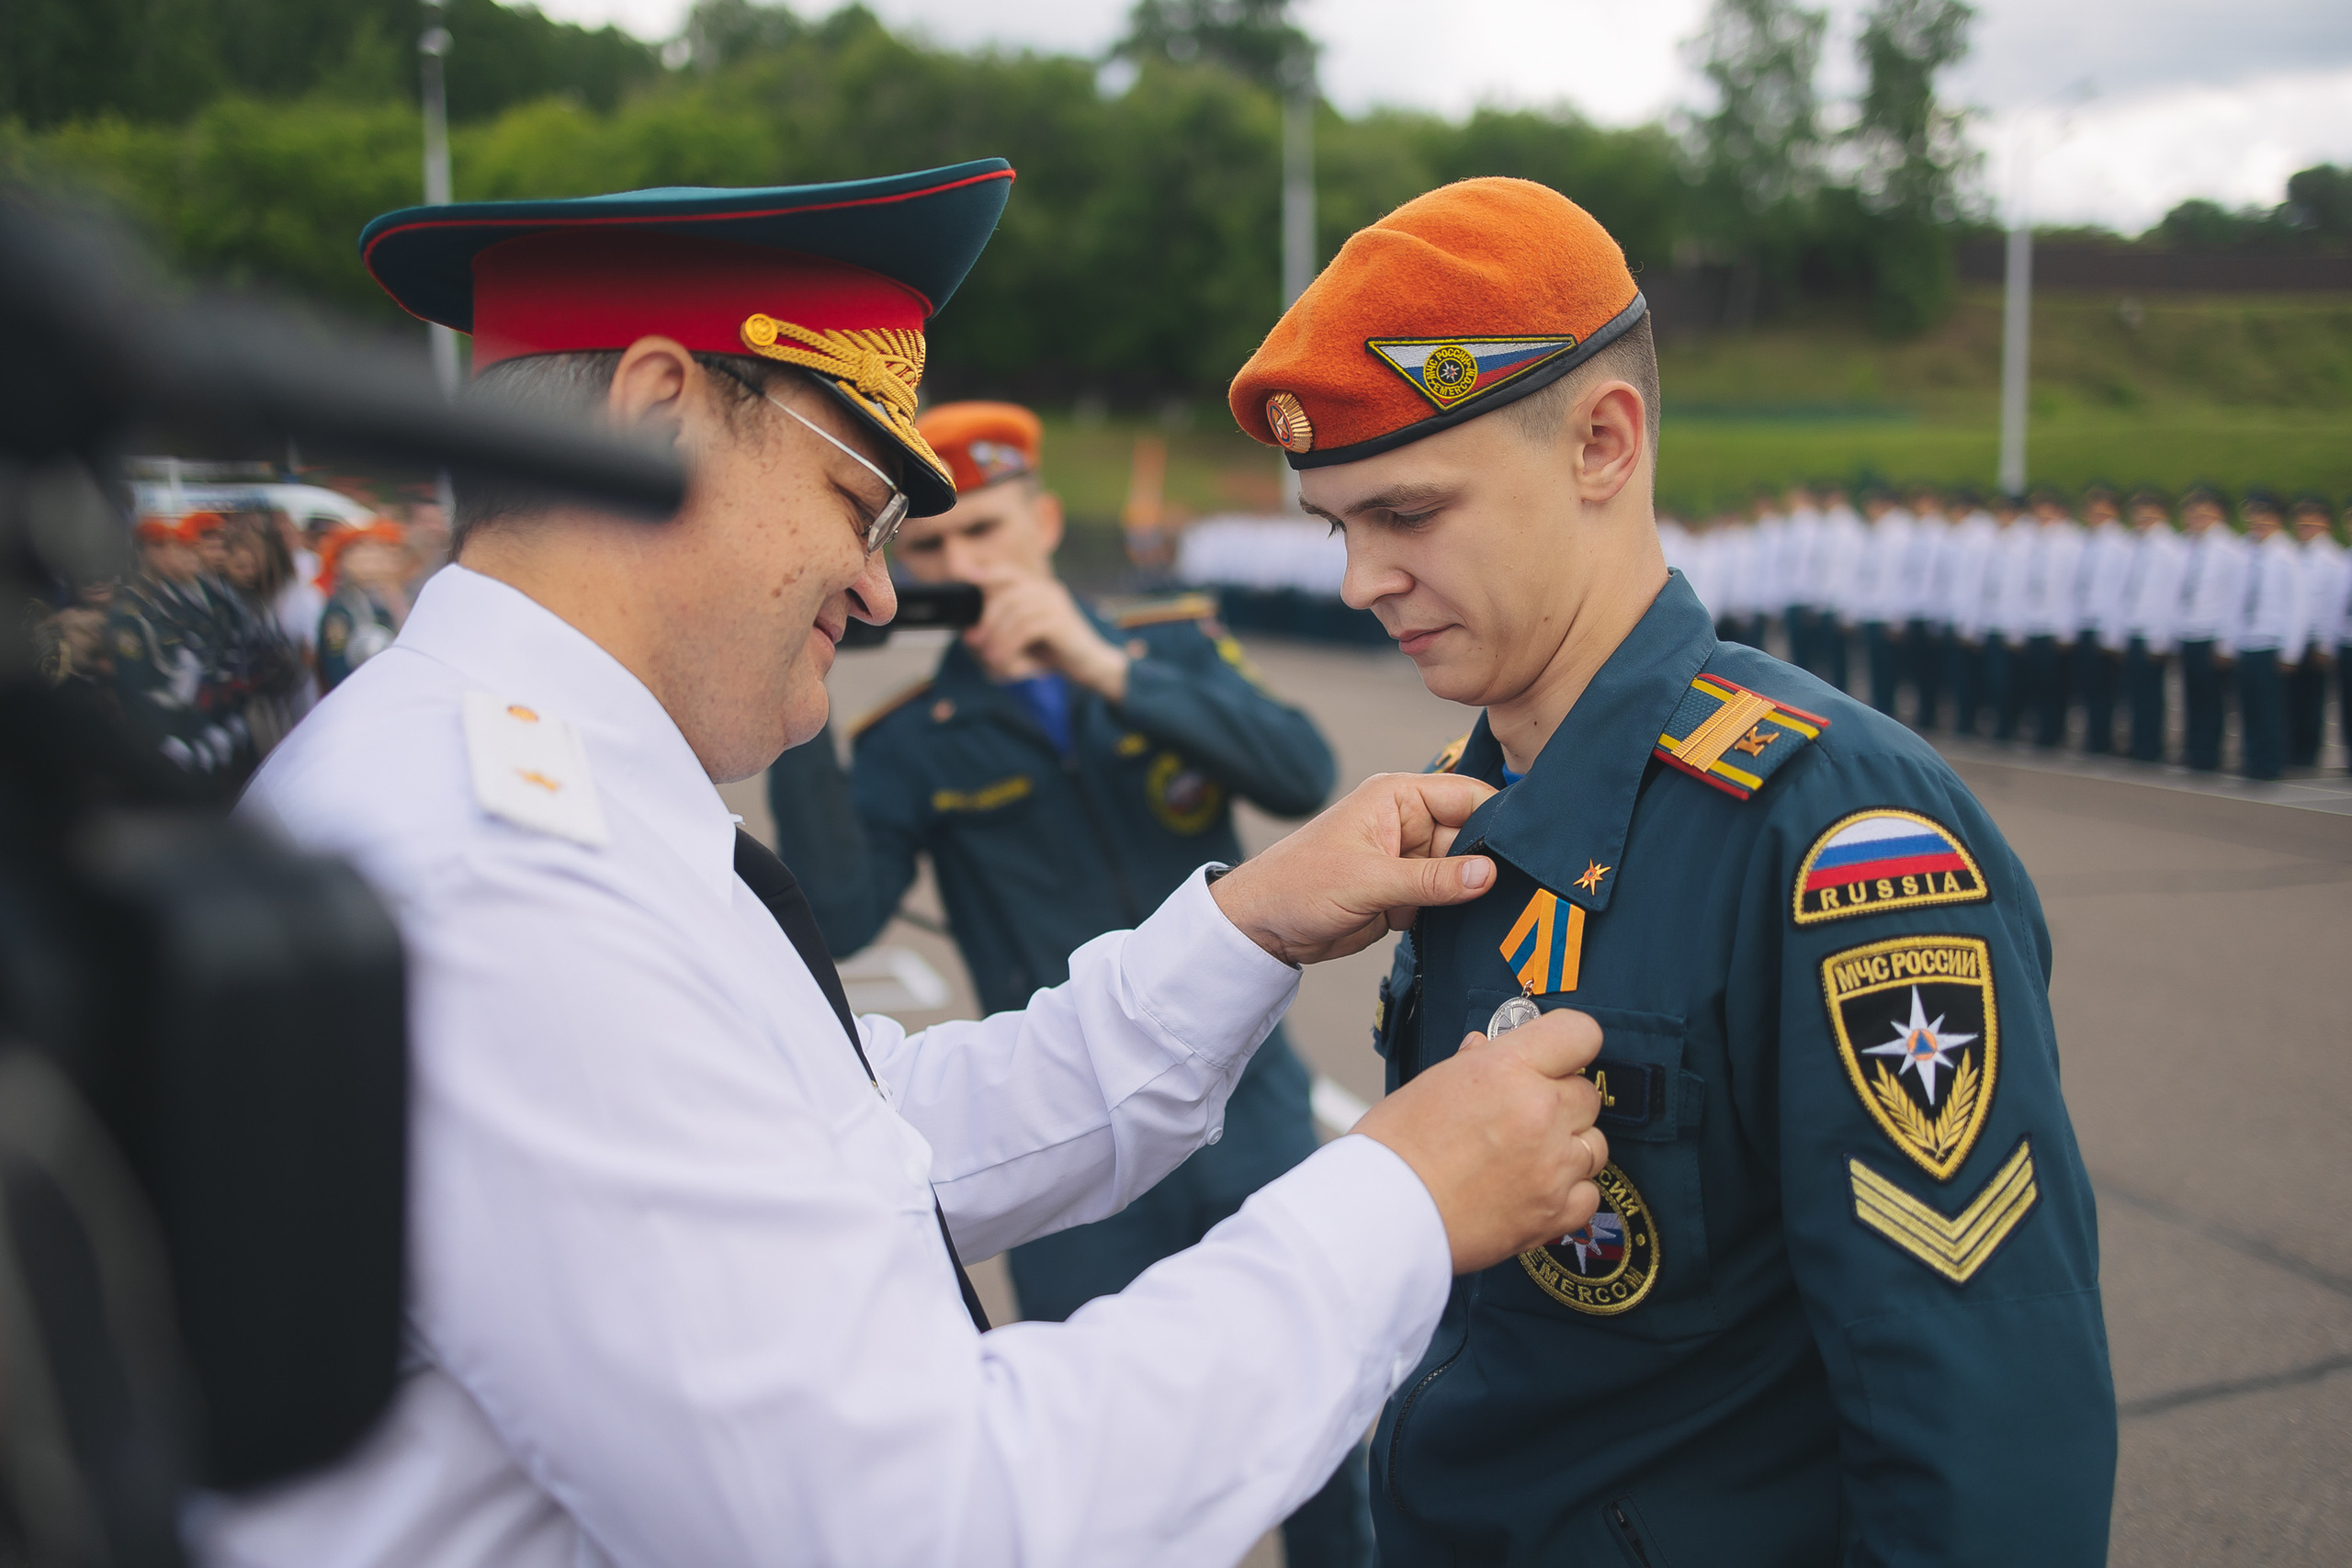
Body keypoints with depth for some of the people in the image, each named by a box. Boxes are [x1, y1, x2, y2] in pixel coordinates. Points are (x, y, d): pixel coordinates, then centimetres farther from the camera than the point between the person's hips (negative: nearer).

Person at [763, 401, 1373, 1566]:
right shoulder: (912, 745, -2)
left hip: (1250, 1110, 1)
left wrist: (1109, 671, -24)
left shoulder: (1173, 643, 1)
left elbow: (1302, 776, -14)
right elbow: (839, 917, -16)